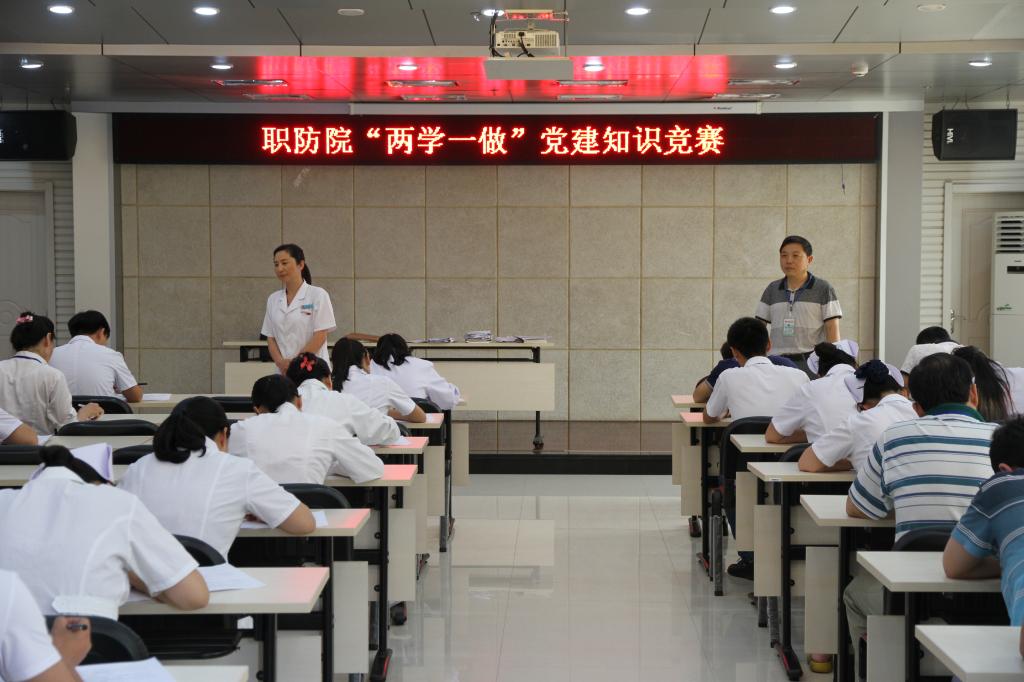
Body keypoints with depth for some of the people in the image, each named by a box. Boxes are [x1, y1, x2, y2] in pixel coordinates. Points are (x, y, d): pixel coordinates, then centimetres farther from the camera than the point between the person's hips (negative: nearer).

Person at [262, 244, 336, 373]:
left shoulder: (318, 295, -2)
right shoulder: (273, 299, 13)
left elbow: (320, 336, -7)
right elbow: (270, 338, 11)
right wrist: (280, 362, -7)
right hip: (283, 373, 4)